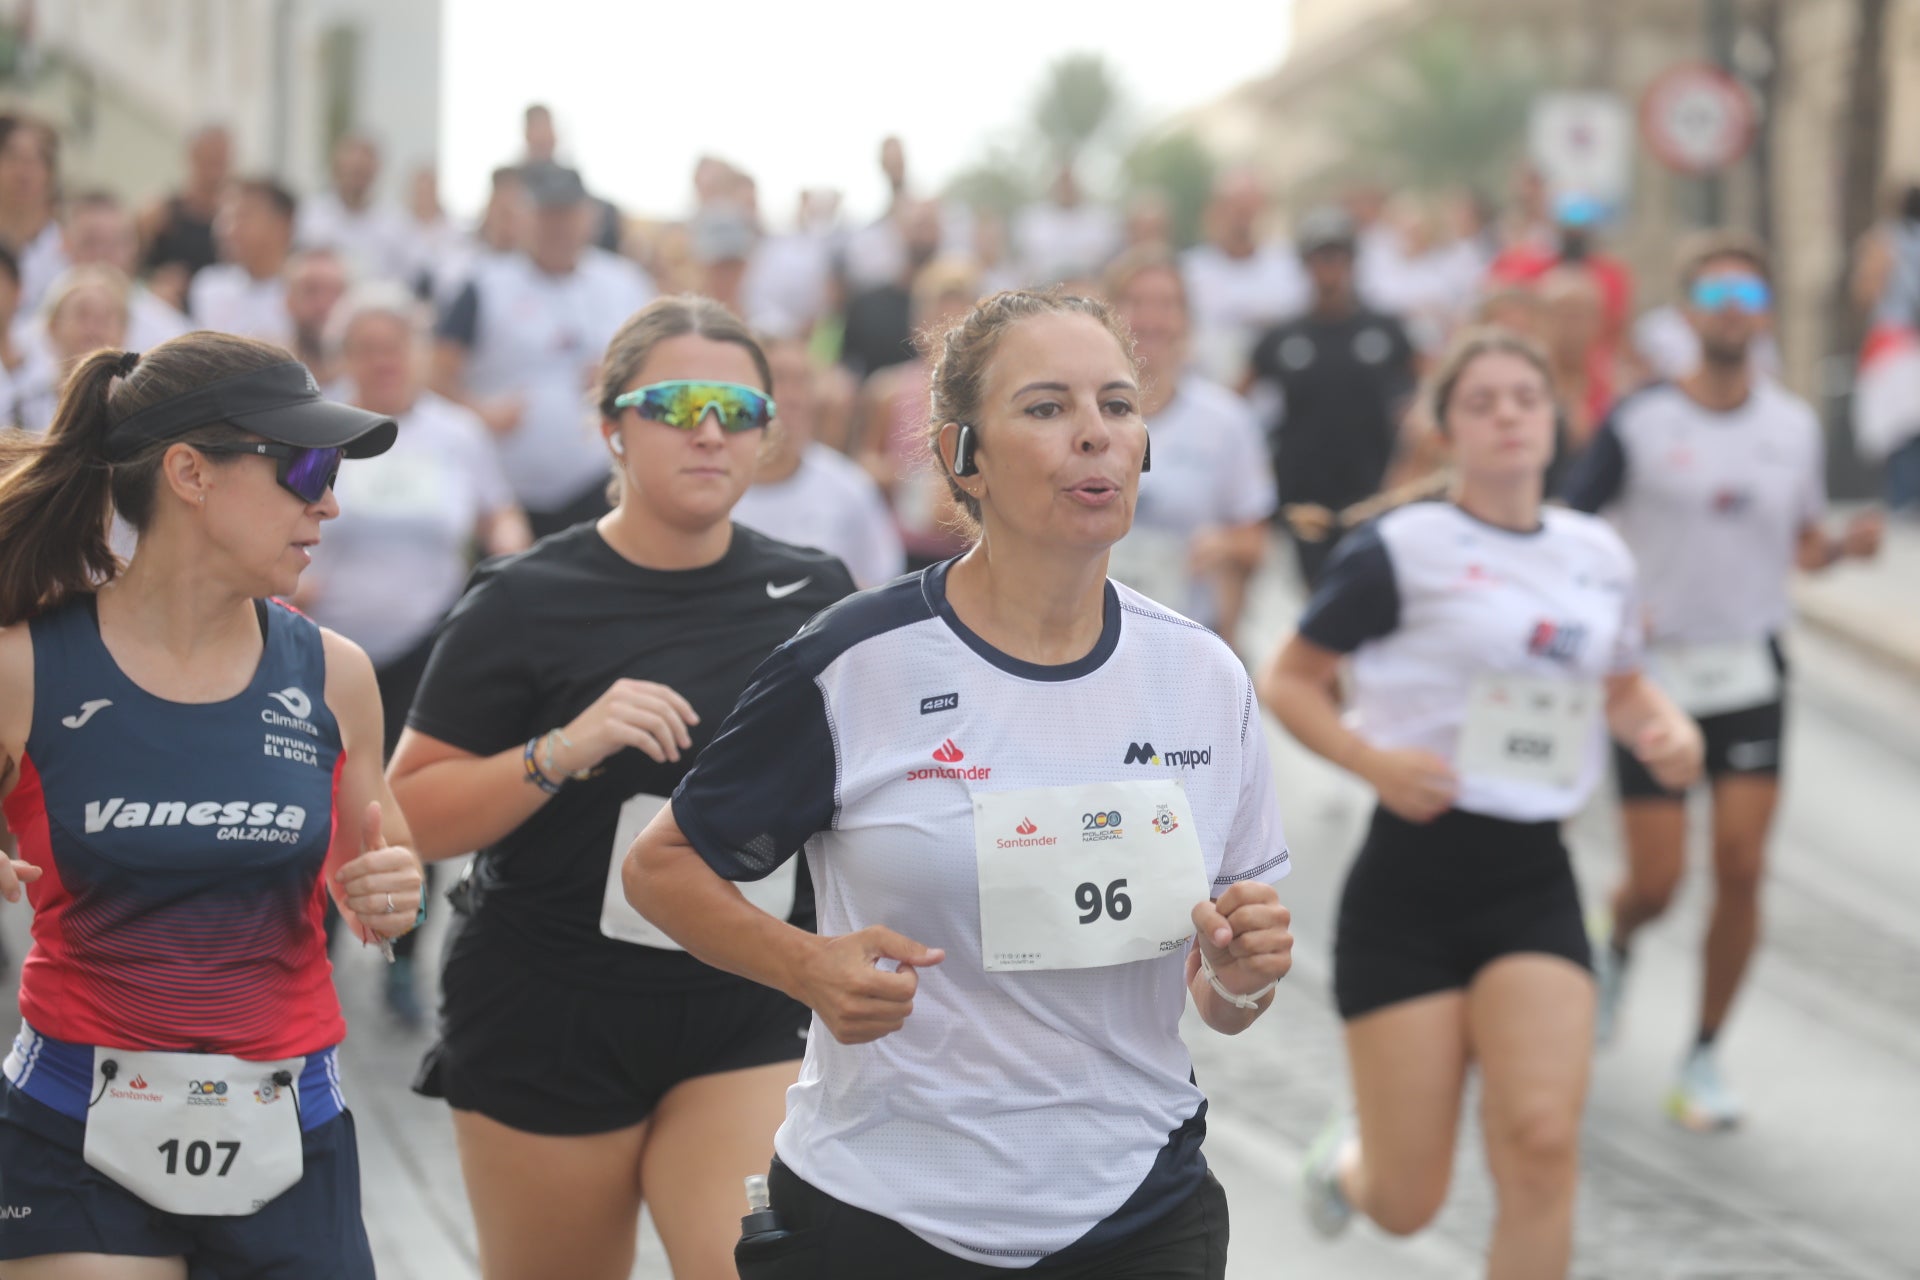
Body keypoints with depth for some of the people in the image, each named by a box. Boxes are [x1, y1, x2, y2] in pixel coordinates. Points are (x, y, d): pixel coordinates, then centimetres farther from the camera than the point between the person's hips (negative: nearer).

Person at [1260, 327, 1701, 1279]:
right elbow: (1288, 682, -1)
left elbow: (1623, 688, 26)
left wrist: (1666, 730, 4)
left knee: (1541, 1146, -16)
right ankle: (1345, 1160, 39)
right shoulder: (1403, 550, -6)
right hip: (1411, 885, -4)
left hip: (1535, 885, 4)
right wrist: (1373, 759, -18)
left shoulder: (1599, 556, 10)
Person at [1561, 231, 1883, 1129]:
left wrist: (1846, 545, -8)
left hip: (1753, 671, 2)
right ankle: (1615, 949, 36)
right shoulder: (1639, 422, -6)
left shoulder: (1796, 426, 5)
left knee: (1741, 869, -6)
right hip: (1655, 672, -2)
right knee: (1656, 882, -2)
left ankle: (1705, 1060, 9)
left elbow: (1803, 546, 13)